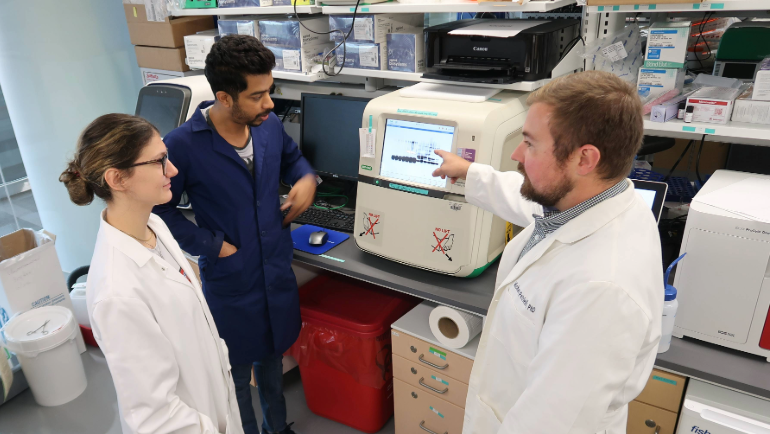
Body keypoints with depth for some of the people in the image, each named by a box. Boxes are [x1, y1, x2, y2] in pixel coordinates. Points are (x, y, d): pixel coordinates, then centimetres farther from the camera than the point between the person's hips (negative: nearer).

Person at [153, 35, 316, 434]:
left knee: (272, 357, 26)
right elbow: (160, 208, -11)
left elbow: (292, 158, 15)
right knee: (237, 374, 17)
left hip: (278, 271, 5)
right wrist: (212, 245, -17)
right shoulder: (184, 145, -22)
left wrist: (306, 178, -6)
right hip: (230, 283, -5)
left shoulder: (269, 125, -7)